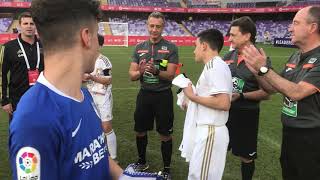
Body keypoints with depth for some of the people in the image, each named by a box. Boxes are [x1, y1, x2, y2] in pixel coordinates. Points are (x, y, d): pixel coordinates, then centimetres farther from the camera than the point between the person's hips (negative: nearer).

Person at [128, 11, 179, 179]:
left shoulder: (171, 48, -7)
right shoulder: (139, 47, 3)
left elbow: (170, 75, -15)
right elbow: (132, 75, 1)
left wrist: (156, 71, -33)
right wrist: (140, 71, -21)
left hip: (163, 96, -3)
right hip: (144, 94, 4)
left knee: (165, 135, 6)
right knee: (140, 131, 15)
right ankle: (142, 161, 39)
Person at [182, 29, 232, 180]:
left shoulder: (216, 66, -17)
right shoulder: (213, 66, 12)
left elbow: (224, 103, -25)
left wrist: (193, 97, -16)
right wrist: (193, 101, 9)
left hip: (210, 132, -10)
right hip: (206, 129, 10)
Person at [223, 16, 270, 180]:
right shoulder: (229, 56, 3)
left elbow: (266, 93, -16)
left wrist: (241, 96, -24)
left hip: (246, 115, -5)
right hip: (224, 111, 6)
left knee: (246, 157, 12)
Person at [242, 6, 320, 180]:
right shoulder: (294, 57, 6)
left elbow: (297, 92, -27)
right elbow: (273, 88, 10)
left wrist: (264, 68, -25)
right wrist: (257, 71, -8)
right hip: (288, 132, 8)